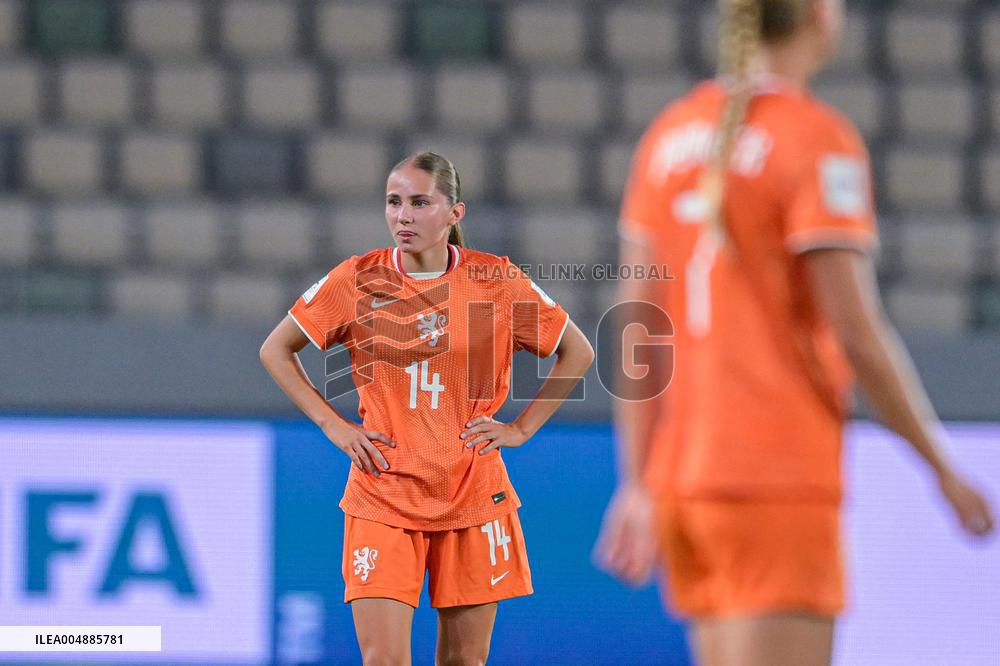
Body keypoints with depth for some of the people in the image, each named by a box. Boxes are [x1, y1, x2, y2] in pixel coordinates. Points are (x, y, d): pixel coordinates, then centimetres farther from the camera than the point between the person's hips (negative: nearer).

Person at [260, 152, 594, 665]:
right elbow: (275, 351, 10)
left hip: (473, 497, 1)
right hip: (382, 494, -1)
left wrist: (522, 428, 3)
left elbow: (577, 353, 10)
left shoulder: (497, 281, -2)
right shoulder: (357, 281, -2)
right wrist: (332, 425, 1)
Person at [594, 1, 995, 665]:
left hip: (681, 478, 7)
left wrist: (639, 486, 15)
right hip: (778, 485, -7)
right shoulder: (820, 139, -9)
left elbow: (638, 330, 11)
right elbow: (858, 335, -13)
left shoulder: (672, 133, 11)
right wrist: (945, 469, -3)